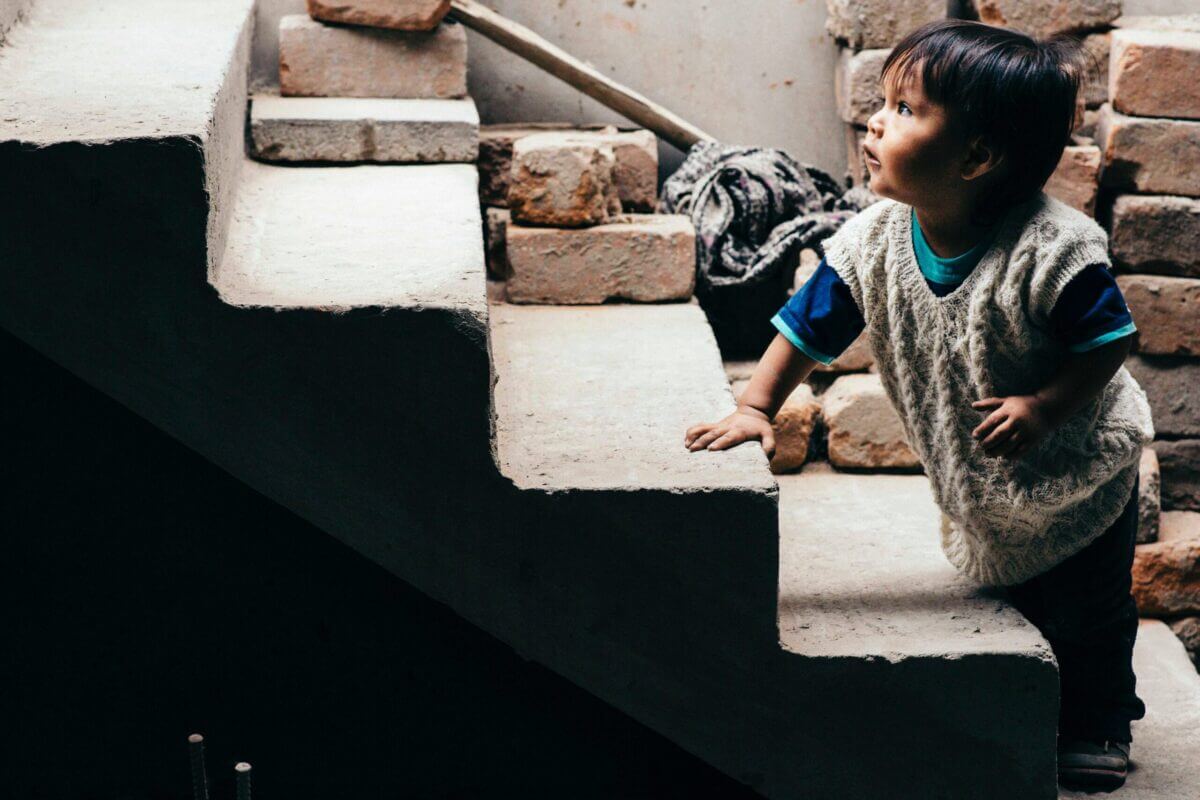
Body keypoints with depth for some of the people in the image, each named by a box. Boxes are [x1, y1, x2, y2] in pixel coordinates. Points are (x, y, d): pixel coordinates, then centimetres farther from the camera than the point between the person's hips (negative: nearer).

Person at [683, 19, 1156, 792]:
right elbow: (809, 325, -9)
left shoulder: (1051, 249, -33)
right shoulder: (874, 241, -18)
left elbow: (1111, 337, -23)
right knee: (1010, 600, 20)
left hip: (1079, 472, -4)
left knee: (1085, 616, 12)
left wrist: (1044, 406, -34)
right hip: (979, 490, 4)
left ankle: (1098, 725, 37)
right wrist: (756, 407, -18)